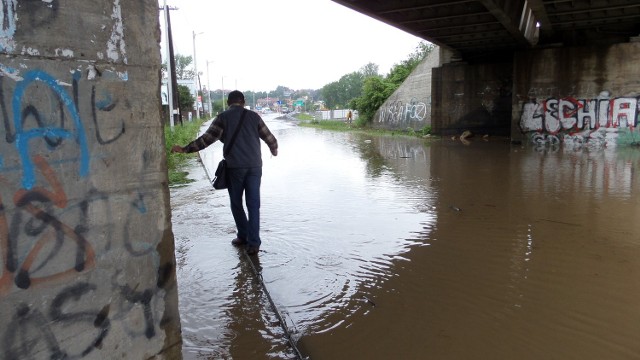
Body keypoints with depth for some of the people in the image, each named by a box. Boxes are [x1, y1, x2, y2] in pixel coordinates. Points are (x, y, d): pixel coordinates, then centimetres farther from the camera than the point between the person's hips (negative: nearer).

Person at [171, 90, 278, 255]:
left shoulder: (223, 117, 1)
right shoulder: (253, 116, 7)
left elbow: (207, 138, -7)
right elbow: (270, 138, 11)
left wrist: (185, 149, 0)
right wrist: (274, 151, 31)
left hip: (235, 167, -2)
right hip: (254, 166, 2)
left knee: (236, 203, 15)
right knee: (253, 204, 3)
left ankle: (243, 236, 23)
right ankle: (253, 242, 1)